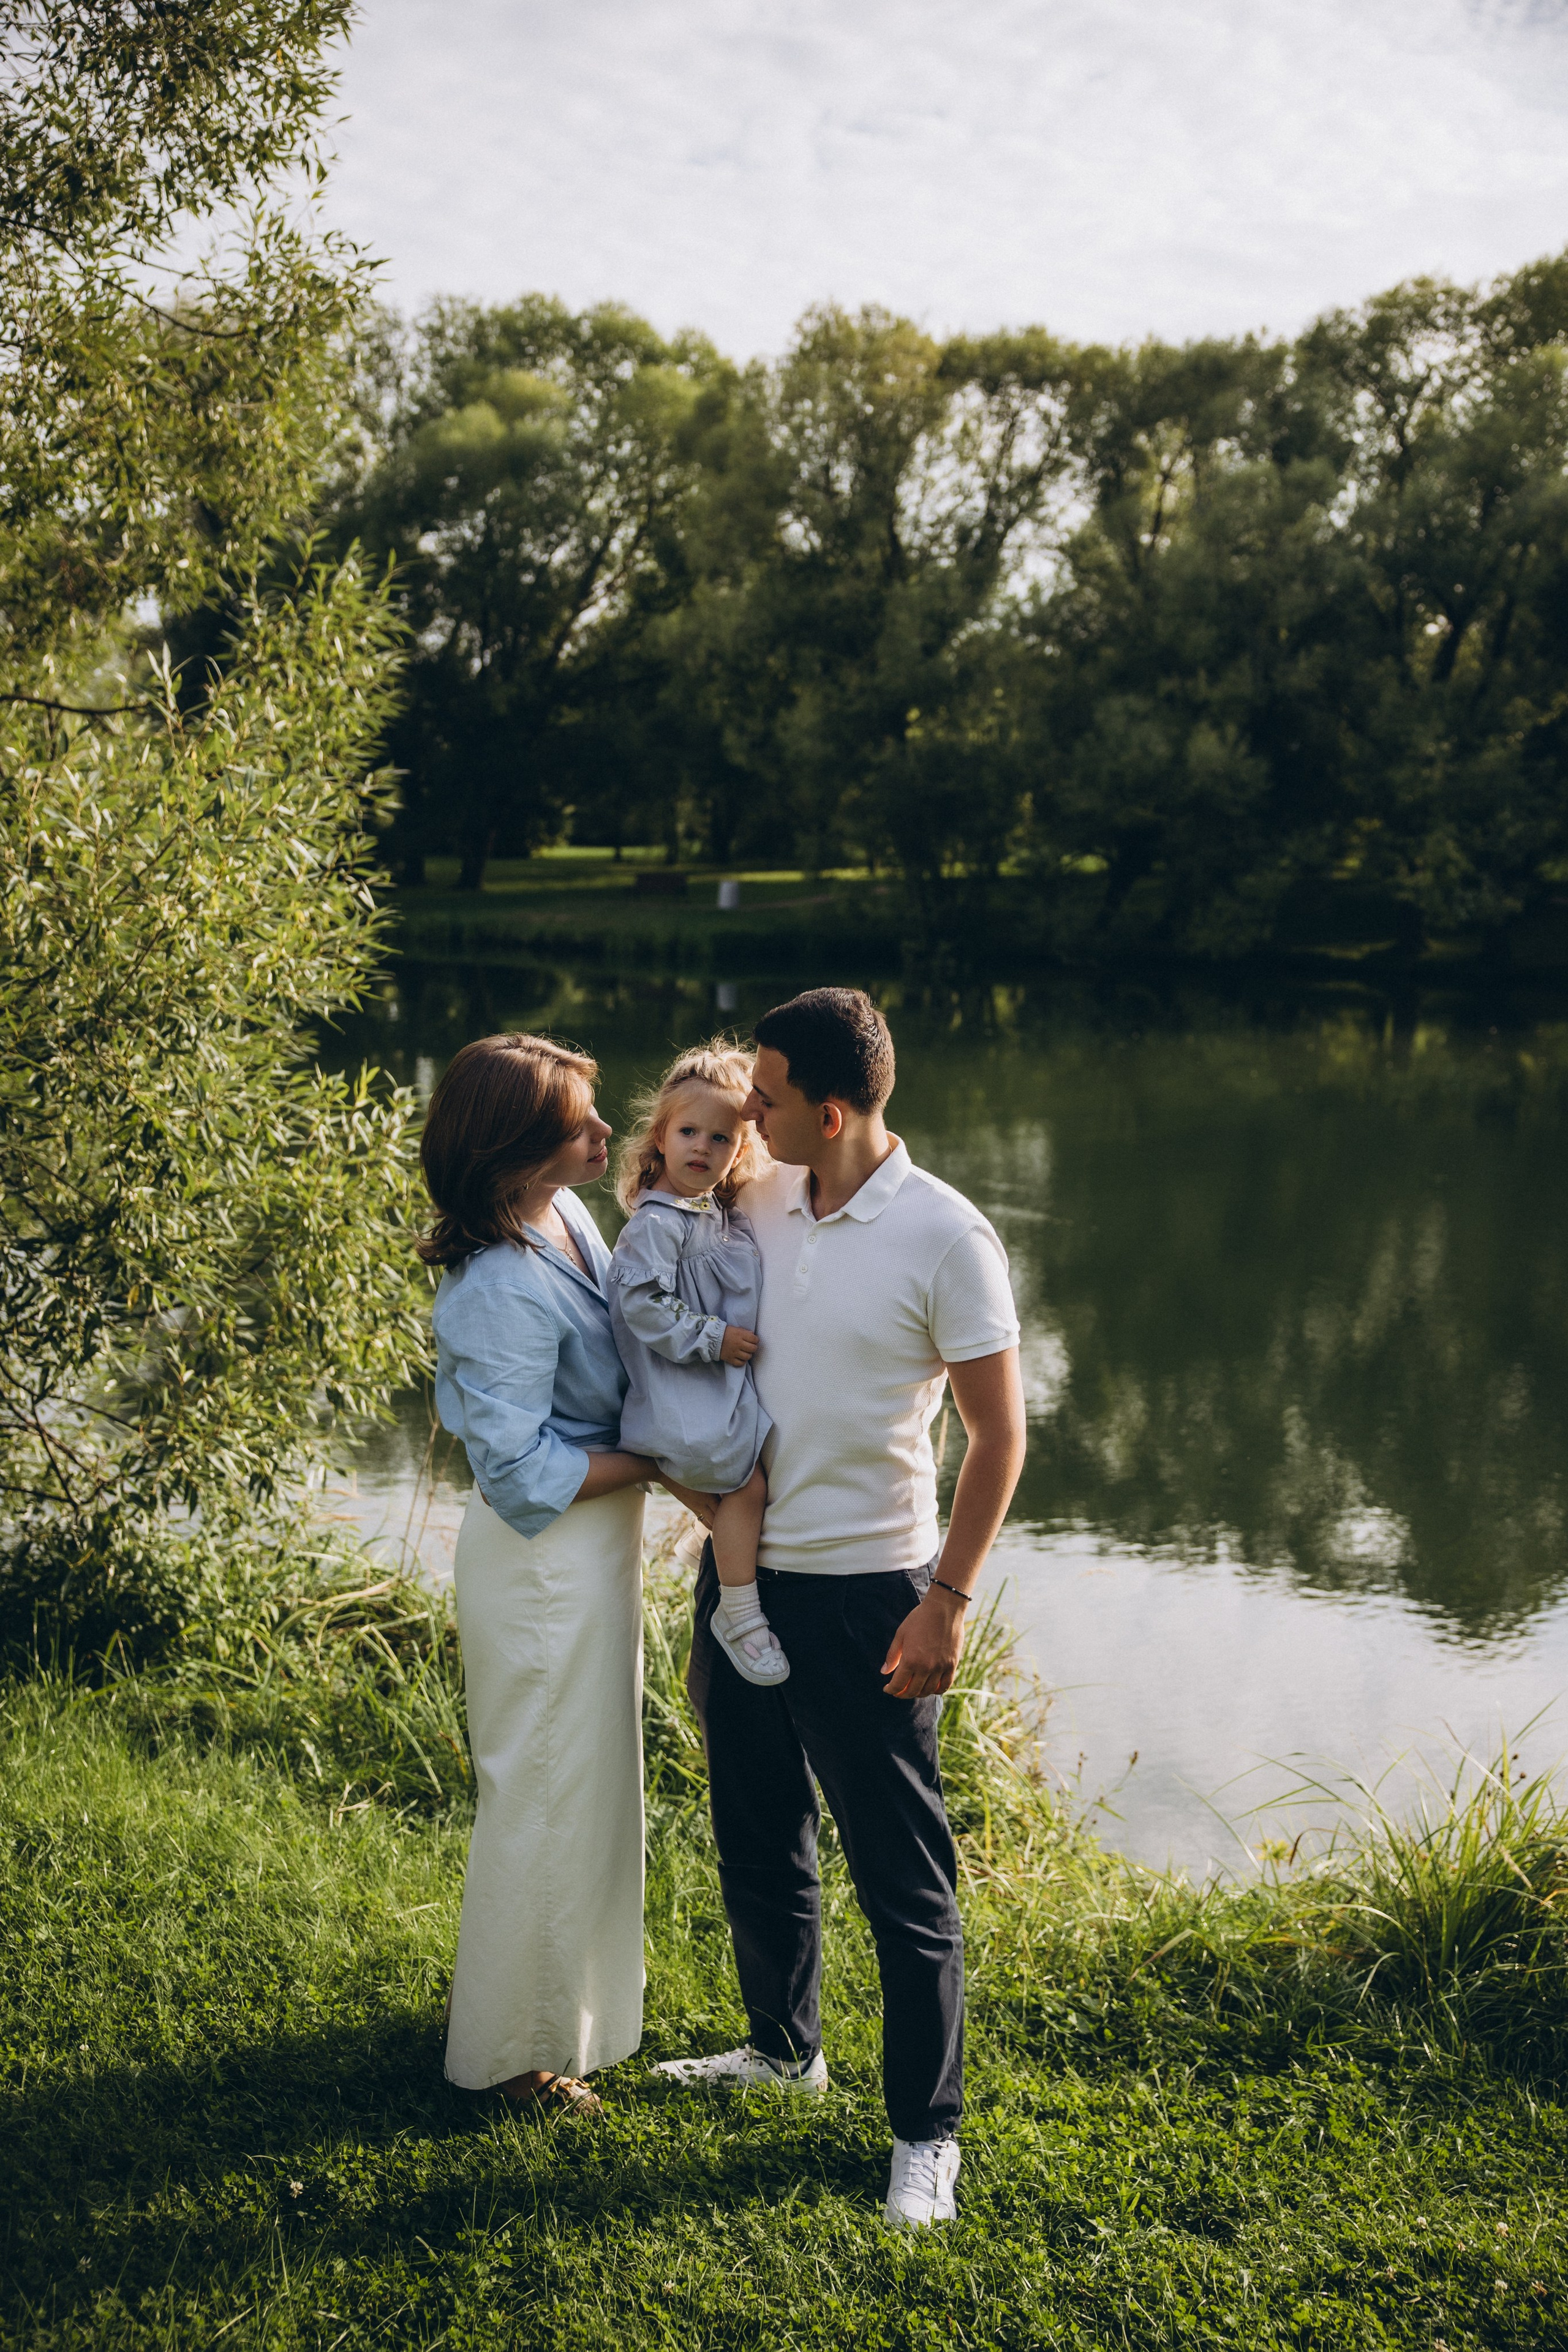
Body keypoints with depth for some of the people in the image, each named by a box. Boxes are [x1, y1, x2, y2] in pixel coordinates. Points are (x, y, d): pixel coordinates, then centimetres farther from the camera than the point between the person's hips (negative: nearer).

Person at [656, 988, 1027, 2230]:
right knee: (758, 1841, 21)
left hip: (864, 1592, -6)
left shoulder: (945, 1237, -15)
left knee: (903, 1875, 2)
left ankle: (928, 2131, 16)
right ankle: (784, 2046, 42)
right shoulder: (754, 1205, 2)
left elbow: (999, 1433, -11)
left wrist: (950, 1599, -14)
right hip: (742, 1569, 7)